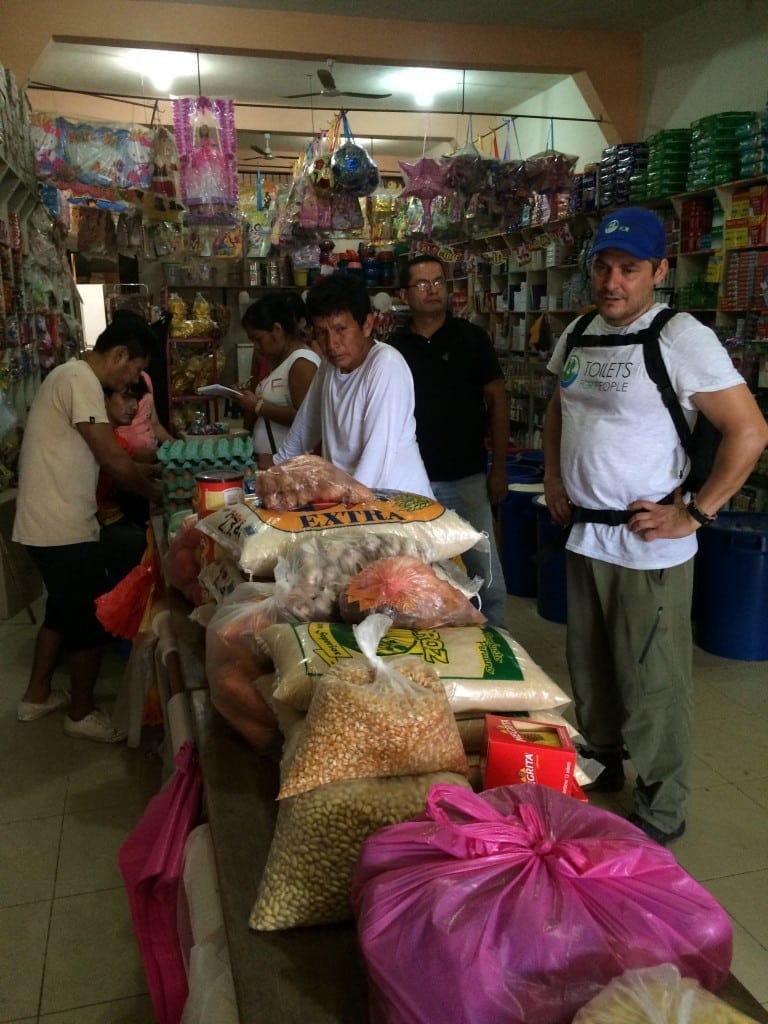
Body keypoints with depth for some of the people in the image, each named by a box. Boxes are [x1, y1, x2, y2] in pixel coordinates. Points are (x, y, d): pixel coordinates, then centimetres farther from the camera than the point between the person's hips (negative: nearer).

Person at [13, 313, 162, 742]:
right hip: (64, 528, -10)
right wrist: (155, 493, -5)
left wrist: (141, 469, 14)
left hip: (51, 522, 10)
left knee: (64, 609, 23)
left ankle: (37, 695, 37)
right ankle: (82, 713, 20)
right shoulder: (81, 381, -19)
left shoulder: (73, 375, 14)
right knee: (93, 618, 3)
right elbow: (113, 458, -20)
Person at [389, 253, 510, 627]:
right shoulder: (394, 347, 5)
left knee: (486, 579, -1)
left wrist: (498, 468, -5)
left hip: (466, 478, -2)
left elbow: (497, 402, 0)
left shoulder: (471, 338, -1)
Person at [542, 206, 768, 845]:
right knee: (588, 667, 20)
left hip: (648, 547, -7)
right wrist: (553, 476, 14)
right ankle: (599, 765, 42)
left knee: (651, 683, 4)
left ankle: (662, 813, 23)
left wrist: (694, 515, -17)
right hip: (583, 534, 7)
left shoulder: (680, 337, -14)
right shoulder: (578, 334, 8)